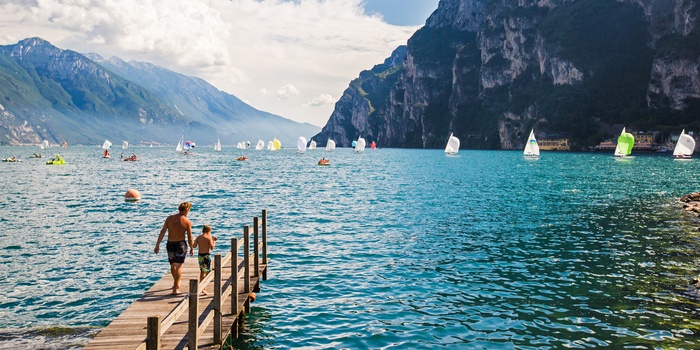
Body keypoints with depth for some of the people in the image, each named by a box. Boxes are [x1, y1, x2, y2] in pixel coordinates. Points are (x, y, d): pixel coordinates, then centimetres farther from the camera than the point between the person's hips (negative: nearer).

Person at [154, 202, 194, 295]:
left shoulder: (169, 218, -2)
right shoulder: (187, 222, -10)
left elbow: (162, 232, -4)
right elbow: (190, 237, -6)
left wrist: (157, 245, -1)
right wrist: (191, 248, 7)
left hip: (170, 244, 4)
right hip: (181, 244, -4)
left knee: (173, 265, 21)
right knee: (178, 266, 1)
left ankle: (177, 284, 40)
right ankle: (175, 289, -5)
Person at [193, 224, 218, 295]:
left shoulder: (198, 237, 5)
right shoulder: (209, 237, -9)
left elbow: (194, 246, 1)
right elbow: (212, 247, -14)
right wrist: (214, 241, 1)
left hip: (199, 255, 6)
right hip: (206, 255, -6)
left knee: (202, 272, 21)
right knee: (208, 272, -1)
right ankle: (204, 288, -12)